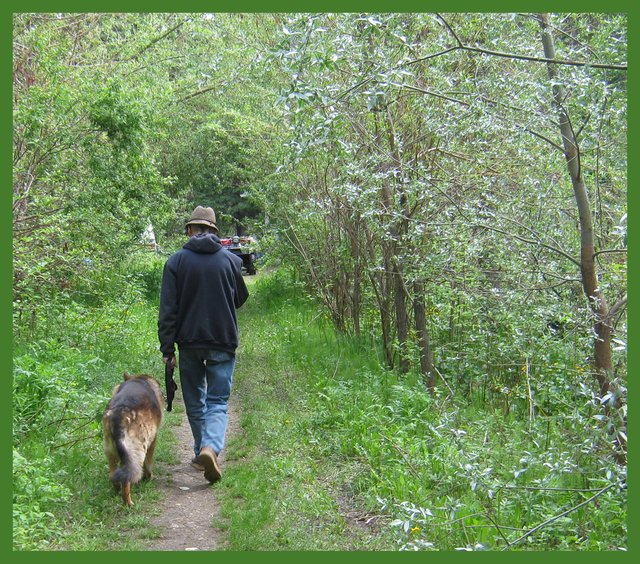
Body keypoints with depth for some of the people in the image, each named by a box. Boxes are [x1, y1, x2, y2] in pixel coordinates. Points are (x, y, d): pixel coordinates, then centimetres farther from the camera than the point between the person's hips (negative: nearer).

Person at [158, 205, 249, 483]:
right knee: (218, 401, 2)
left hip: (189, 342, 0)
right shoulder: (231, 260, -1)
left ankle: (202, 450, 22)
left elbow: (168, 309, -6)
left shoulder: (176, 261, -4)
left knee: (195, 401, 16)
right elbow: (241, 299, 15)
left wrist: (167, 347, -1)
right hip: (223, 342, 0)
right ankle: (211, 447, -21)